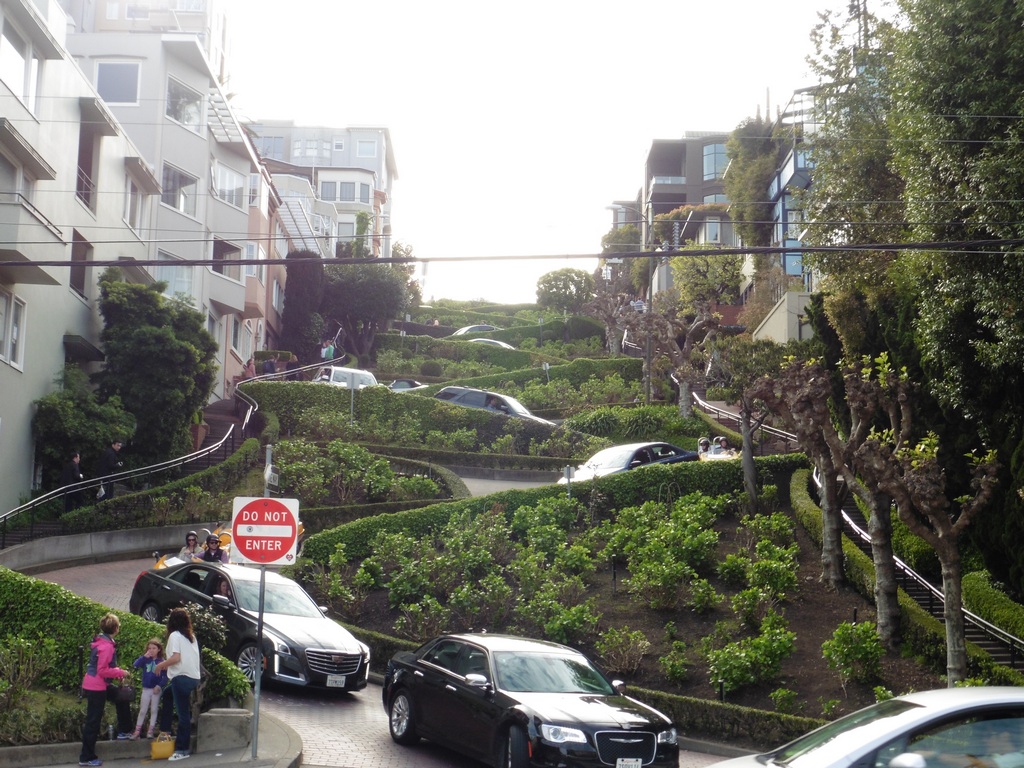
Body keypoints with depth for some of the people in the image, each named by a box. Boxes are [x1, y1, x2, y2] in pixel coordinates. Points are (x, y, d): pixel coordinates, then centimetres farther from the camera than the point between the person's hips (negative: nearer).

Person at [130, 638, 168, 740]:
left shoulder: (161, 661, -7)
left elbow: (165, 676, -8)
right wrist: (145, 656, -21)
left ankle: (151, 731, 15)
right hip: (146, 689, 2)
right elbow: (135, 665, -17)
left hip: (156, 689, -2)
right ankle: (137, 731, 11)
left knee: (153, 710, 8)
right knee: (142, 711, 7)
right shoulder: (145, 659, -1)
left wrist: (160, 685, -20)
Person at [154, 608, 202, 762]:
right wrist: (167, 665, 22)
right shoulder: (191, 636, 16)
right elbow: (187, 657, 14)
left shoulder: (175, 636, -6)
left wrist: (160, 665, -2)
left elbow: (176, 657, -17)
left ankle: (183, 750, -2)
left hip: (181, 678, -8)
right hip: (194, 677, 8)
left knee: (183, 713, -5)